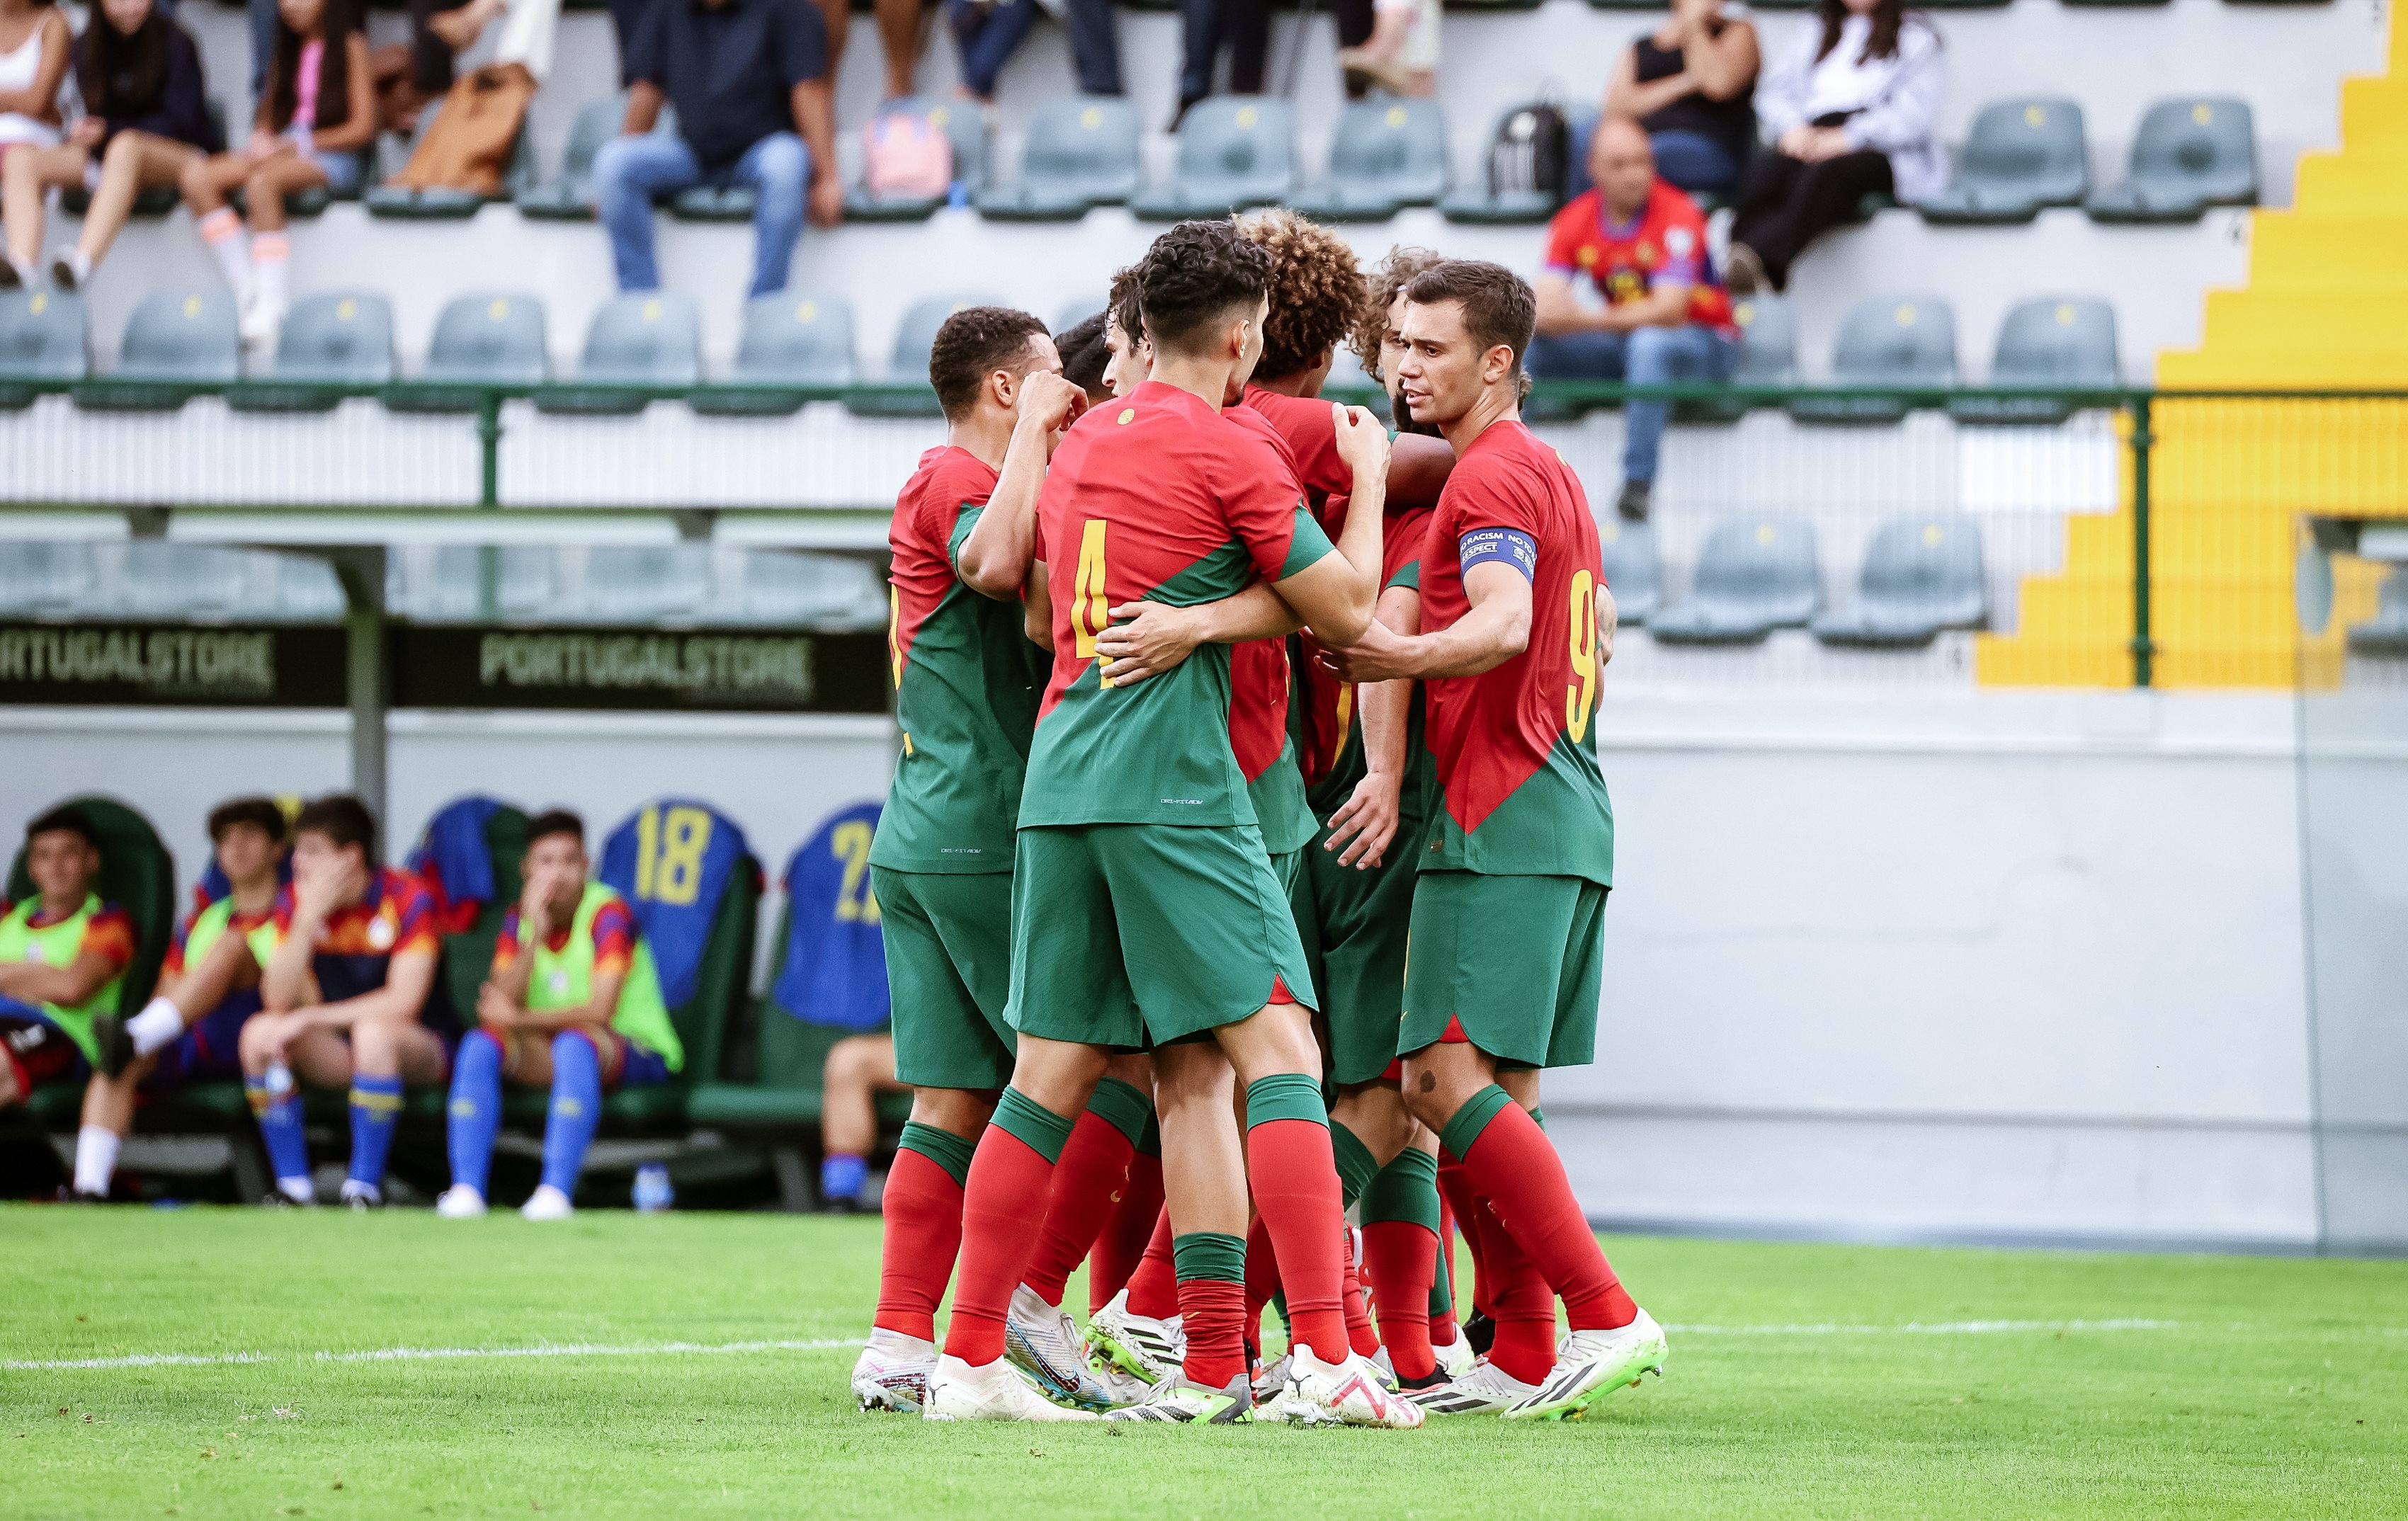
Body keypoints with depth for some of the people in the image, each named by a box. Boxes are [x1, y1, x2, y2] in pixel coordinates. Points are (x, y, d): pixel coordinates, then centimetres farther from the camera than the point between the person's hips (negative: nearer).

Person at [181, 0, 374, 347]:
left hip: (333, 155, -7)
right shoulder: (288, 50, 21)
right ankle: (249, 292, -25)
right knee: (196, 176, -20)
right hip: (279, 150, 7)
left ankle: (271, 307, -39)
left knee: (261, 181, -38)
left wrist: (293, 145, -12)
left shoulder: (350, 45, 0)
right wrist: (262, 140, -6)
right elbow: (269, 115, 19)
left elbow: (362, 128, -7)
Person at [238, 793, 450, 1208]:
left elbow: (403, 1002, -23)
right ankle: (293, 1186, -16)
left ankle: (365, 1188, -29)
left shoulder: (408, 899, -15)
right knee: (260, 1031, -21)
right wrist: (308, 917, -24)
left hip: (418, 1049, -5)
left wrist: (309, 1019, -24)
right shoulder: (296, 901, -3)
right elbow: (277, 999, -14)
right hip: (337, 1052, 5)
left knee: (373, 1032, -38)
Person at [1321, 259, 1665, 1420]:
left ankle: (1606, 1316, -17)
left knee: (1446, 1077, -14)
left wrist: (1409, 657, -41)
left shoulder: (1490, 476, -10)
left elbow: (1506, 623, -26)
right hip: (1565, 820, 10)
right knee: (1497, 1092, 8)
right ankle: (1523, 1360, 6)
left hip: (1500, 824, -10)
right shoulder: (1553, 475, 21)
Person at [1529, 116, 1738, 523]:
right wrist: (1547, 314, -37)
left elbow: (1669, 310, -28)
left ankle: (1639, 484, -39)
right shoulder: (1574, 221, -4)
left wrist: (1586, 320, -37)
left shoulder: (1677, 215, -19)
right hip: (1621, 343, 5)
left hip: (1704, 344, -5)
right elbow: (1544, 307, -11)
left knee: (1651, 343, -40)